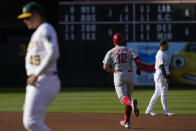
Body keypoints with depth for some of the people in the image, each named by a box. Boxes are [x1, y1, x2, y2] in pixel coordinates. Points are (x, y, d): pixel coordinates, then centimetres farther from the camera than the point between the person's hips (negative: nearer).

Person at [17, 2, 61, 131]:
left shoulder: (45, 29, -8)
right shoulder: (38, 32, 23)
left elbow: (53, 54, -22)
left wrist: (36, 75, -20)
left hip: (44, 81, -10)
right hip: (36, 82, 10)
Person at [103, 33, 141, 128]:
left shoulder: (110, 52, 7)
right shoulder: (129, 50, 9)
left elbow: (105, 67, -3)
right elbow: (138, 60, -7)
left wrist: (111, 71, 17)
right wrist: (138, 70, 12)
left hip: (118, 75, -3)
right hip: (130, 75, 3)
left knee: (123, 98, -14)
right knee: (127, 97, 17)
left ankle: (132, 103, -51)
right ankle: (126, 122, 20)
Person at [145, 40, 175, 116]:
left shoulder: (159, 53, 17)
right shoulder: (161, 54, -16)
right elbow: (161, 66, -22)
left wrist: (166, 76, 23)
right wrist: (166, 77, -24)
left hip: (158, 75, 10)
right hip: (161, 75, -10)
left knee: (157, 93, 12)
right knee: (163, 93, -6)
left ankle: (149, 110, 14)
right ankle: (166, 111, -3)